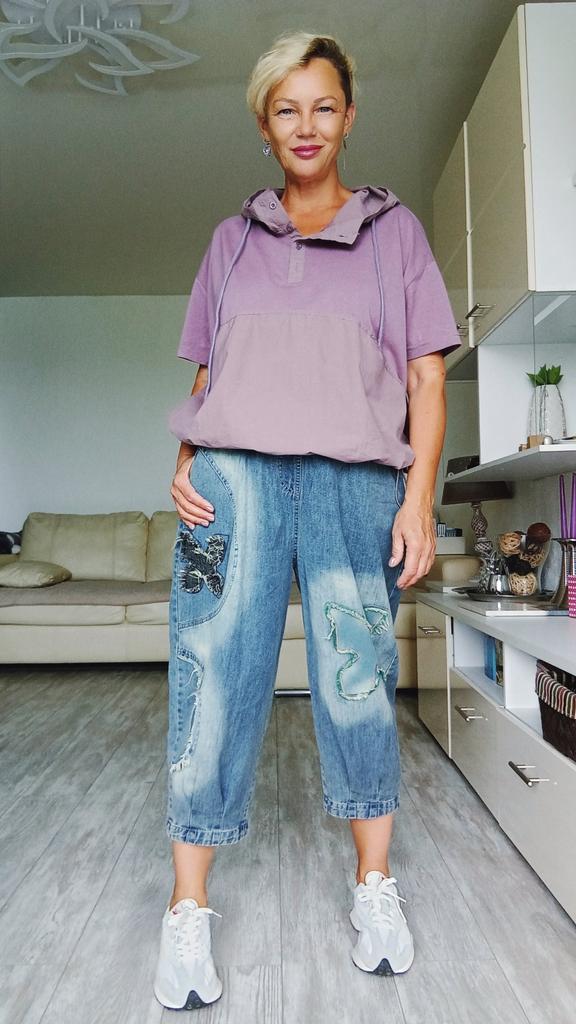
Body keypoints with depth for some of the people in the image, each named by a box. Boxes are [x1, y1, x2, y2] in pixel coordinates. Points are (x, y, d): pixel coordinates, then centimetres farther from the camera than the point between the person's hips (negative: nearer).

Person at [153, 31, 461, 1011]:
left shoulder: (394, 229, 15)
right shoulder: (231, 239, 20)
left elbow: (426, 379, 7)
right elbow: (206, 375, 17)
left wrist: (418, 499, -4)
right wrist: (185, 463, 0)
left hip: (354, 482, -1)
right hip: (234, 478, 2)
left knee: (358, 682, 4)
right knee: (212, 679, -2)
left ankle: (375, 888, 25)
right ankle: (187, 910, 15)